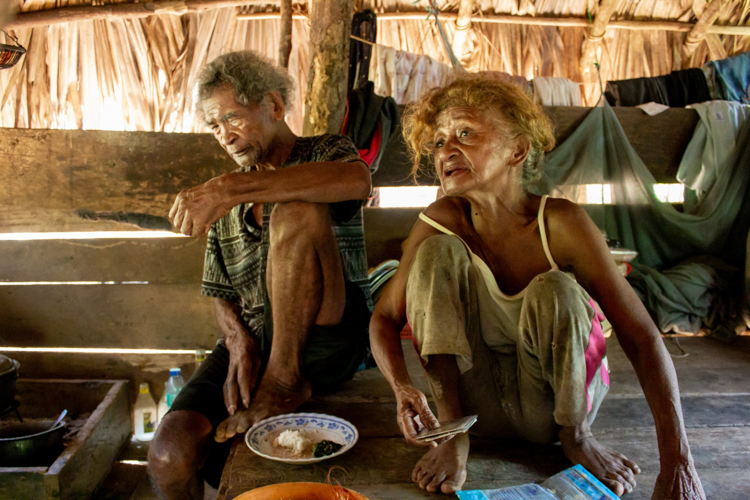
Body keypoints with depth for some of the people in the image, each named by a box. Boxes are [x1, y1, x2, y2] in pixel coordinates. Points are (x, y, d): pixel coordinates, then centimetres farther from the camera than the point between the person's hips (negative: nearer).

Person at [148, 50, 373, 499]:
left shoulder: (325, 153, 5)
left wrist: (236, 188, -29)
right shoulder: (226, 200, 20)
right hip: (253, 343, 4)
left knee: (296, 211, -28)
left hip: (326, 343, -4)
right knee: (172, 456, -22)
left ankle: (284, 380, -21)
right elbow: (223, 294, 18)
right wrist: (239, 341, -6)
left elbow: (359, 181, -23)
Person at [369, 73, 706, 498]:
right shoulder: (443, 221, -15)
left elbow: (643, 339, -24)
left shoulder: (560, 223, -22)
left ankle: (575, 433, -4)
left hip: (558, 399, -1)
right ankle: (452, 432, -14)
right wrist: (403, 389, -30)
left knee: (554, 290, -32)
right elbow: (385, 318, -10)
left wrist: (678, 462, -33)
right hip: (479, 401, 1)